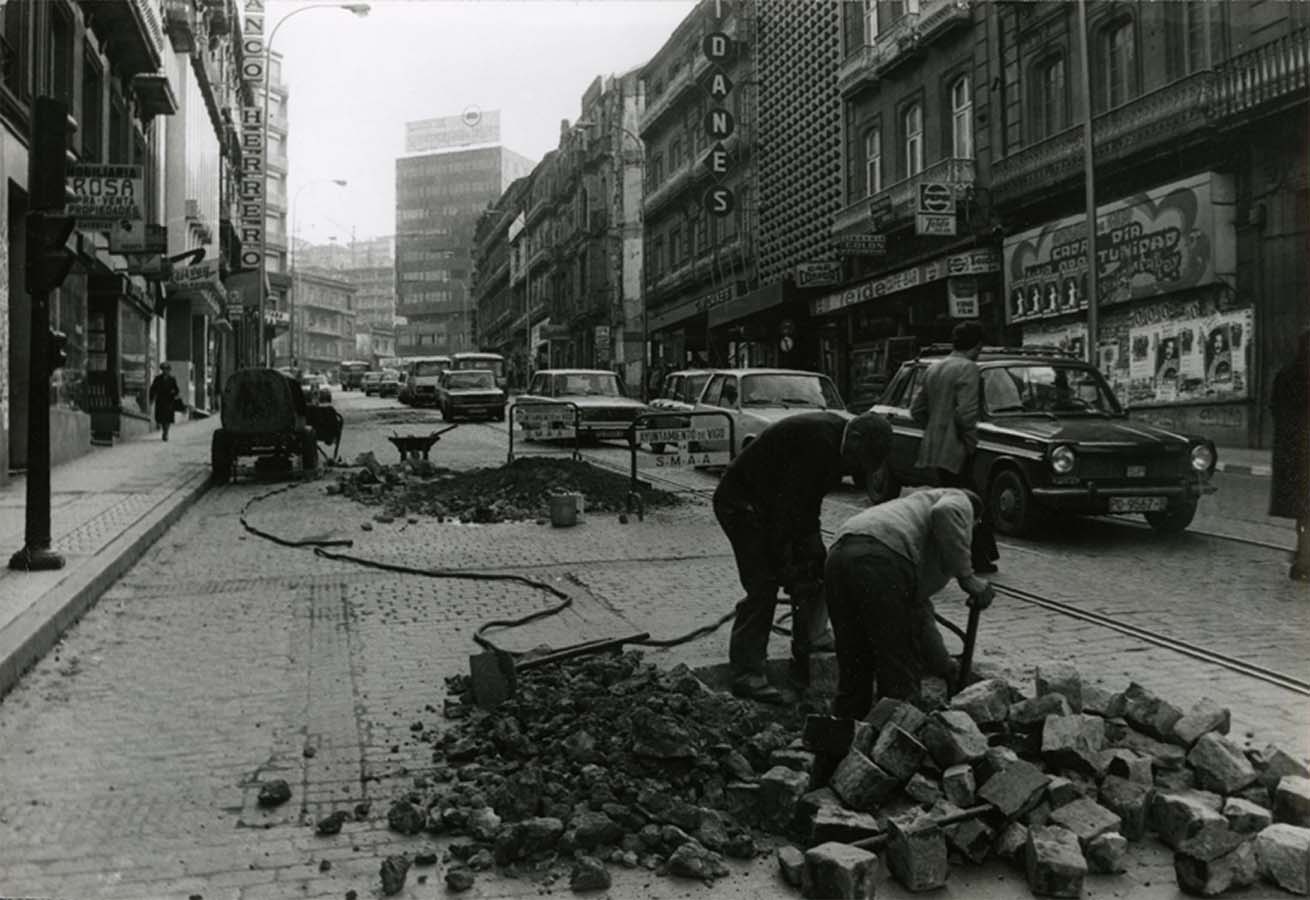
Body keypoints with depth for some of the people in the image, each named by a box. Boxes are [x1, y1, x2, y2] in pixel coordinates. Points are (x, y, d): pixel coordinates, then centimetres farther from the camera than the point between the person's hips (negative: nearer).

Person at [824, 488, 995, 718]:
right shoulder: (960, 502, 23)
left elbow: (919, 607, 44)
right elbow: (945, 512, -7)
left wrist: (944, 666, 50)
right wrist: (967, 577, -2)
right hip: (881, 560, -8)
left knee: (853, 673, 18)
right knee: (900, 676, 4)